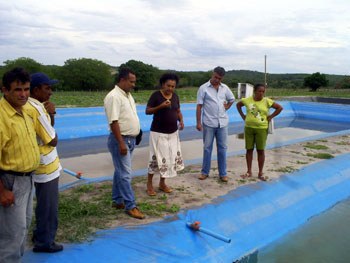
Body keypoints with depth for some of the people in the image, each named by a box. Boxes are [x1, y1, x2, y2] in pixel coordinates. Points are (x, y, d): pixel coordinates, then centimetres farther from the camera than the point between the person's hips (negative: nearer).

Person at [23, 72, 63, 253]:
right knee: (48, 206, 5)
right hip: (46, 167, -10)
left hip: (40, 165, 10)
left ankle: (40, 234, 38)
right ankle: (44, 242, 20)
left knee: (44, 204, 24)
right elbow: (53, 140, -18)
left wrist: (50, 115, -4)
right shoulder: (37, 109, -23)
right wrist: (51, 115, -6)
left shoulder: (31, 106, 7)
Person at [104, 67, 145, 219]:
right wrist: (121, 143, -25)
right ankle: (130, 206, 4)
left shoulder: (127, 95, 12)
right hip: (120, 140, -9)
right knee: (125, 174, -4)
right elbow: (114, 122, -23)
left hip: (130, 139, 9)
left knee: (120, 172, 16)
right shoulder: (114, 96, -18)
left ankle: (117, 200, 27)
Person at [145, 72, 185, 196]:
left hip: (173, 133, 6)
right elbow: (147, 111, -11)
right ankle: (149, 184, 14)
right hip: (158, 133, -6)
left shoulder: (175, 96, 7)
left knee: (171, 158, 9)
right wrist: (161, 106, -24)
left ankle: (162, 183, 23)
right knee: (156, 158, -4)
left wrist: (181, 121, -5)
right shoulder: (156, 95, -10)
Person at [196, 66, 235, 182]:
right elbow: (199, 106, -6)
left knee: (222, 148, 7)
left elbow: (232, 99, 24)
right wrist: (198, 122, -9)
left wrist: (227, 107, 6)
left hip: (222, 123, 3)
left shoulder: (225, 88, 6)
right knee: (207, 148, 7)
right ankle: (205, 172, 19)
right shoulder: (203, 88, -5)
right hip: (208, 123, -3)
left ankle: (223, 173, 16)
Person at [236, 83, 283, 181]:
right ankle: (249, 172, 19)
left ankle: (260, 173, 14)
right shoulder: (247, 100, -1)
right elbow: (238, 105, 16)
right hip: (249, 128, 2)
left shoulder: (267, 101, -5)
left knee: (261, 150, 3)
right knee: (249, 149, 7)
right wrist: (243, 115, 8)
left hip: (262, 129, -2)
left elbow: (279, 108, 1)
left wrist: (270, 117, -4)